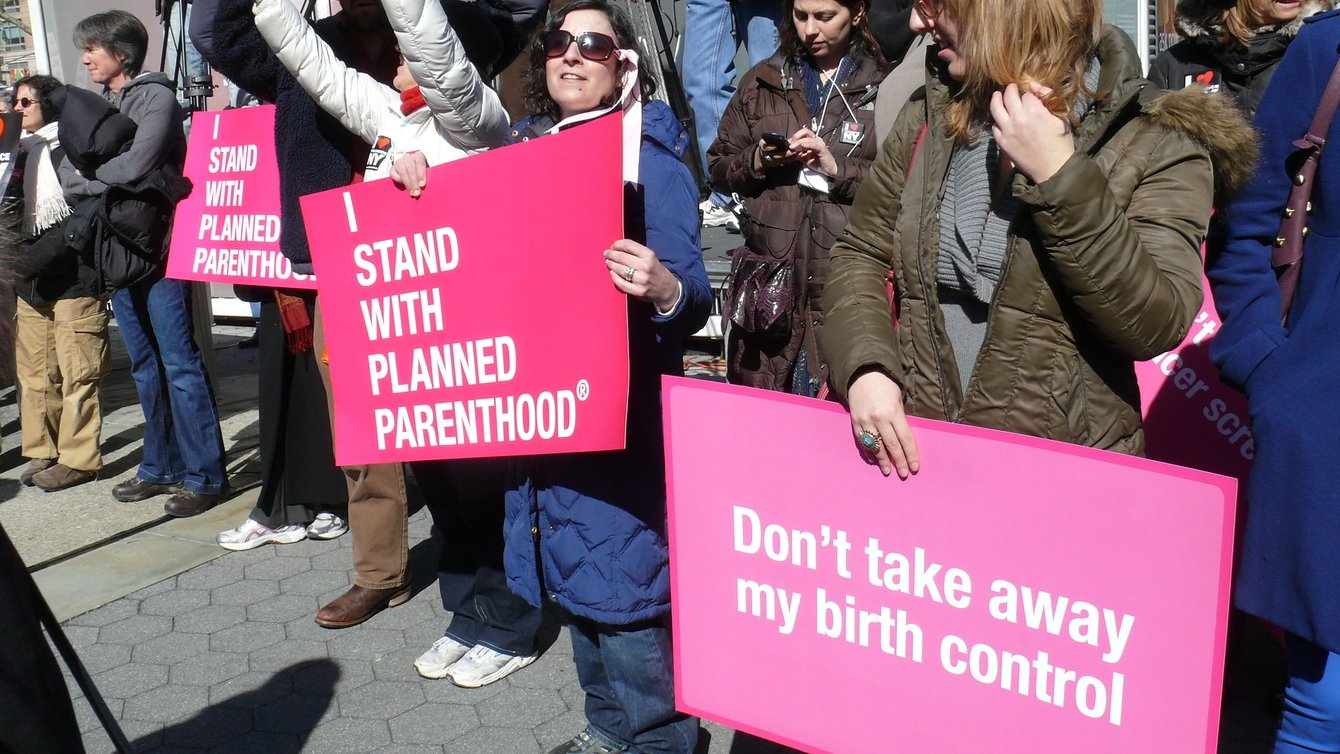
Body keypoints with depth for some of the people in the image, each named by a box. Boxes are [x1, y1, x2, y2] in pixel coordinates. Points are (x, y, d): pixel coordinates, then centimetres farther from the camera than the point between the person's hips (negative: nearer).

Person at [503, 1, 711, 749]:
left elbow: (690, 297, -17)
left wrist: (662, 288, -40)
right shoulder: (524, 151, 10)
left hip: (622, 403, -7)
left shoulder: (651, 157, -9)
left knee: (622, 572, -4)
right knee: (575, 573, 16)